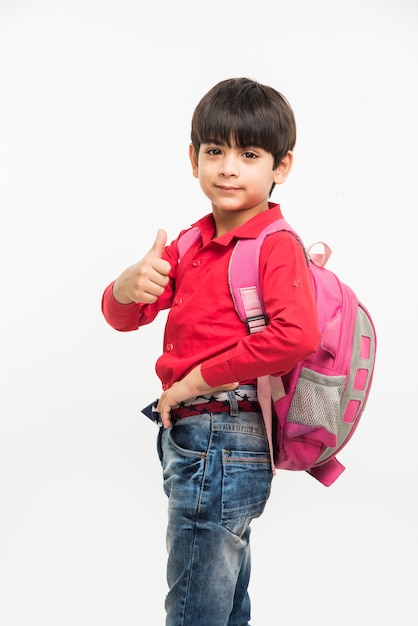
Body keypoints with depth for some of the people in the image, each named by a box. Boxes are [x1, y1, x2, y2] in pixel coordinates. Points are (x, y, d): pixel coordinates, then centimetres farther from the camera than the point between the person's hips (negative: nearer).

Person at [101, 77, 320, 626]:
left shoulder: (276, 246, -15)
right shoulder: (191, 244, 10)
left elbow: (297, 335, -32)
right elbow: (121, 316, 8)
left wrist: (199, 378, -23)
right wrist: (130, 285, -16)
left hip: (224, 448, -8)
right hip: (188, 435, 8)